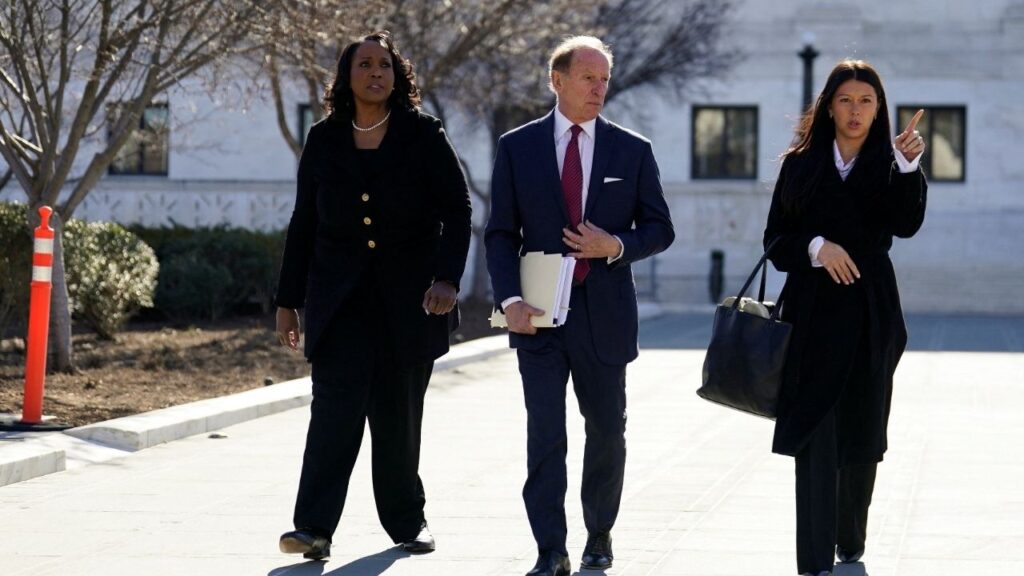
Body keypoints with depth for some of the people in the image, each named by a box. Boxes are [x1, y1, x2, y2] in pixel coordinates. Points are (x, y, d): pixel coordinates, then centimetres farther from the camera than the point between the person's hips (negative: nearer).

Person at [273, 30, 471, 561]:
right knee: (335, 402, -13)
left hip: (409, 296, -1)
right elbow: (303, 225, 10)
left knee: (399, 412, 7)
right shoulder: (324, 141, 5)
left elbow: (457, 210, -4)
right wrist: (288, 301, 8)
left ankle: (405, 521, 21)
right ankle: (315, 527, -20)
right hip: (340, 296, 1)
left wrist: (447, 278, -17)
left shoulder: (423, 135, -1)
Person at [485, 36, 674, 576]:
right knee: (544, 435, -6)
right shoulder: (517, 147, 2)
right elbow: (501, 234, 2)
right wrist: (511, 299, -11)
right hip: (539, 313, -1)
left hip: (604, 313, 1)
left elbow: (659, 228, 7)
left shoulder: (633, 150, 4)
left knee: (607, 431, 11)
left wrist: (617, 246, -13)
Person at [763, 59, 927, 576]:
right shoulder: (801, 164, 6)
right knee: (816, 436, -9)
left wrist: (908, 165, -28)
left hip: (869, 314, 1)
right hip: (813, 314, -1)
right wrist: (816, 247, -14)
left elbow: (906, 224, -14)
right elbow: (775, 241, 5)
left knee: (861, 435, 8)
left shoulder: (887, 165, 4)